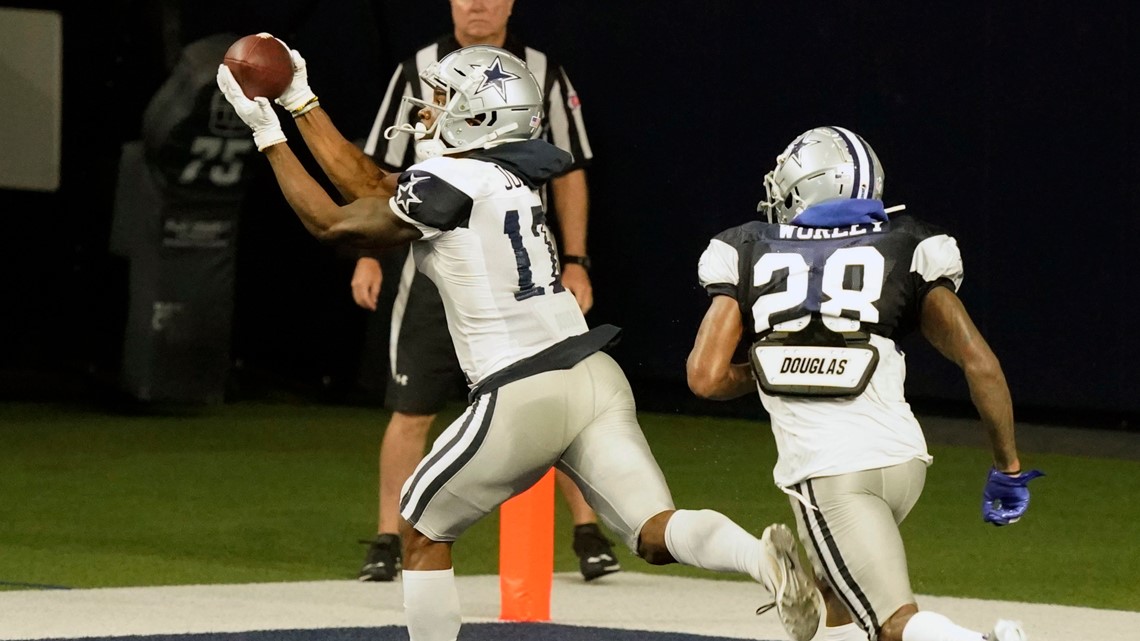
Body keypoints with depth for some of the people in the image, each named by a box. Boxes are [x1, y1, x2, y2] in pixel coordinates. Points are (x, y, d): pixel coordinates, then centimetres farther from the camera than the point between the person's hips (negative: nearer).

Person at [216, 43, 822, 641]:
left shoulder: (448, 186, -10)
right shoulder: (500, 177, 16)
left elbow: (332, 223, 1)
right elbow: (373, 189, 24)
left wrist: (268, 135, 10)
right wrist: (300, 101, 28)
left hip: (522, 395, -8)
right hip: (596, 379, 8)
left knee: (422, 530, 14)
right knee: (657, 535, -6)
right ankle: (765, 555, -34)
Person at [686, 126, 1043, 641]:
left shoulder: (750, 256, 11)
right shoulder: (904, 255, 11)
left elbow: (706, 377, 2)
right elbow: (980, 364, 3)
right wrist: (1008, 469, 11)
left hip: (824, 470, -3)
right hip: (901, 457, 3)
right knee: (837, 583, 31)